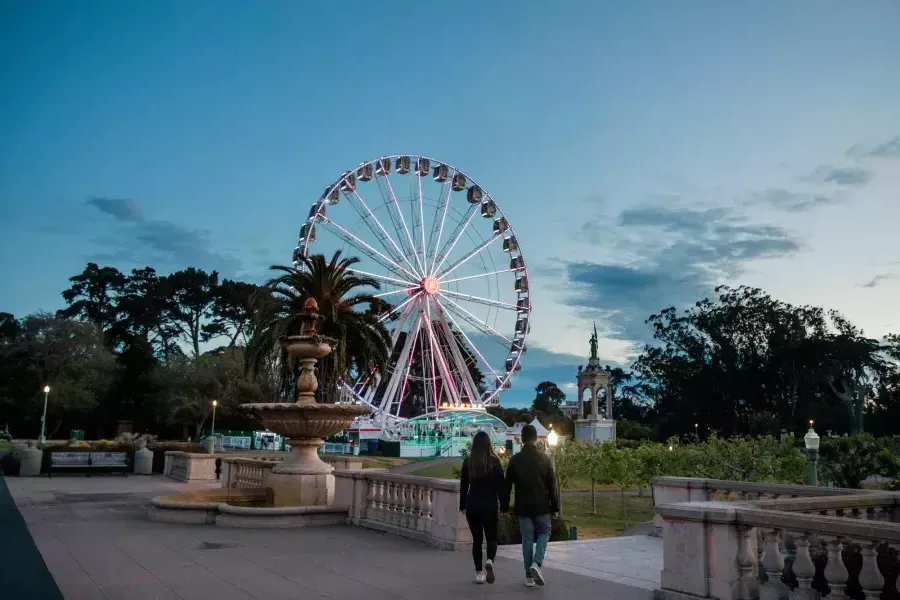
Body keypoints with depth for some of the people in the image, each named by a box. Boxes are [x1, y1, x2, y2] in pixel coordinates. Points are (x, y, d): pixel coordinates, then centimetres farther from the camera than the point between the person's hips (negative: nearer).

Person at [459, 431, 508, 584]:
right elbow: (501, 486, -5)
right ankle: (490, 561, -17)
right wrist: (504, 507, 1)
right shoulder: (494, 461, -6)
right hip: (489, 506, -2)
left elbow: (463, 485, 7)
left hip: (472, 506, 2)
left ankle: (479, 573, 9)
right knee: (491, 538, 10)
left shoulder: (468, 462, 1)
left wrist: (462, 505, 16)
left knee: (477, 539, 11)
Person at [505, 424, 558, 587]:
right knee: (544, 533, 14)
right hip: (542, 506, -1)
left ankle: (529, 576, 9)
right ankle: (537, 563, -9)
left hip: (523, 507, 1)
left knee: (527, 539, 8)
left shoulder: (515, 460, -1)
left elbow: (507, 486, 0)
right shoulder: (544, 458, -2)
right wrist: (555, 506, 5)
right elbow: (552, 486, -2)